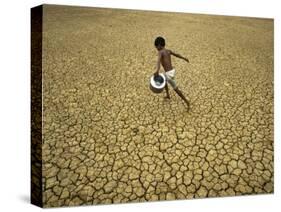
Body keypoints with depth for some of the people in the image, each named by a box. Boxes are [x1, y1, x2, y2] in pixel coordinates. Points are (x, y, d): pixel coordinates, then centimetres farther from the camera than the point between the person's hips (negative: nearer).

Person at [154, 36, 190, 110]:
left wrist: (157, 70, -53)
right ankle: (168, 95, 52)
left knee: (176, 89, 7)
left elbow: (158, 60, -34)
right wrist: (184, 58, 48)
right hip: (172, 70, 9)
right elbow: (176, 54, 29)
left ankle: (187, 102, 16)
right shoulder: (168, 51, 11)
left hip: (169, 73, -9)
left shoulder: (160, 52, -12)